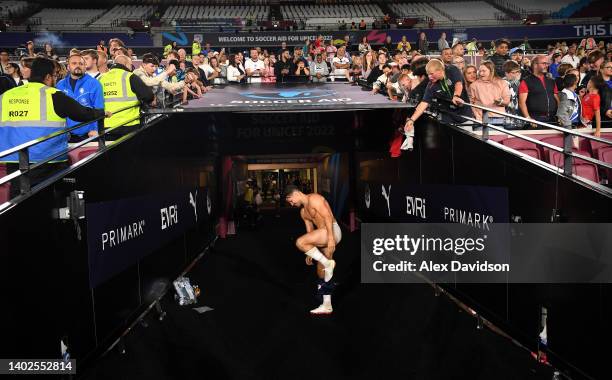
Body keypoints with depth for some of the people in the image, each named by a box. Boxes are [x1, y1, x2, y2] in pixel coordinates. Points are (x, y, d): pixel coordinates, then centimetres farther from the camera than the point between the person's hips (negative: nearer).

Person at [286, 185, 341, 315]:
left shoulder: (314, 199, -8)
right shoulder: (303, 212, 21)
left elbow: (328, 217, -17)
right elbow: (310, 232, 25)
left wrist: (330, 238, -25)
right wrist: (310, 253, 21)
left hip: (332, 231, -10)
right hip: (323, 235, 10)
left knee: (300, 242, -24)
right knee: (321, 273, 11)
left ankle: (328, 263, -14)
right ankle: (327, 306, 18)